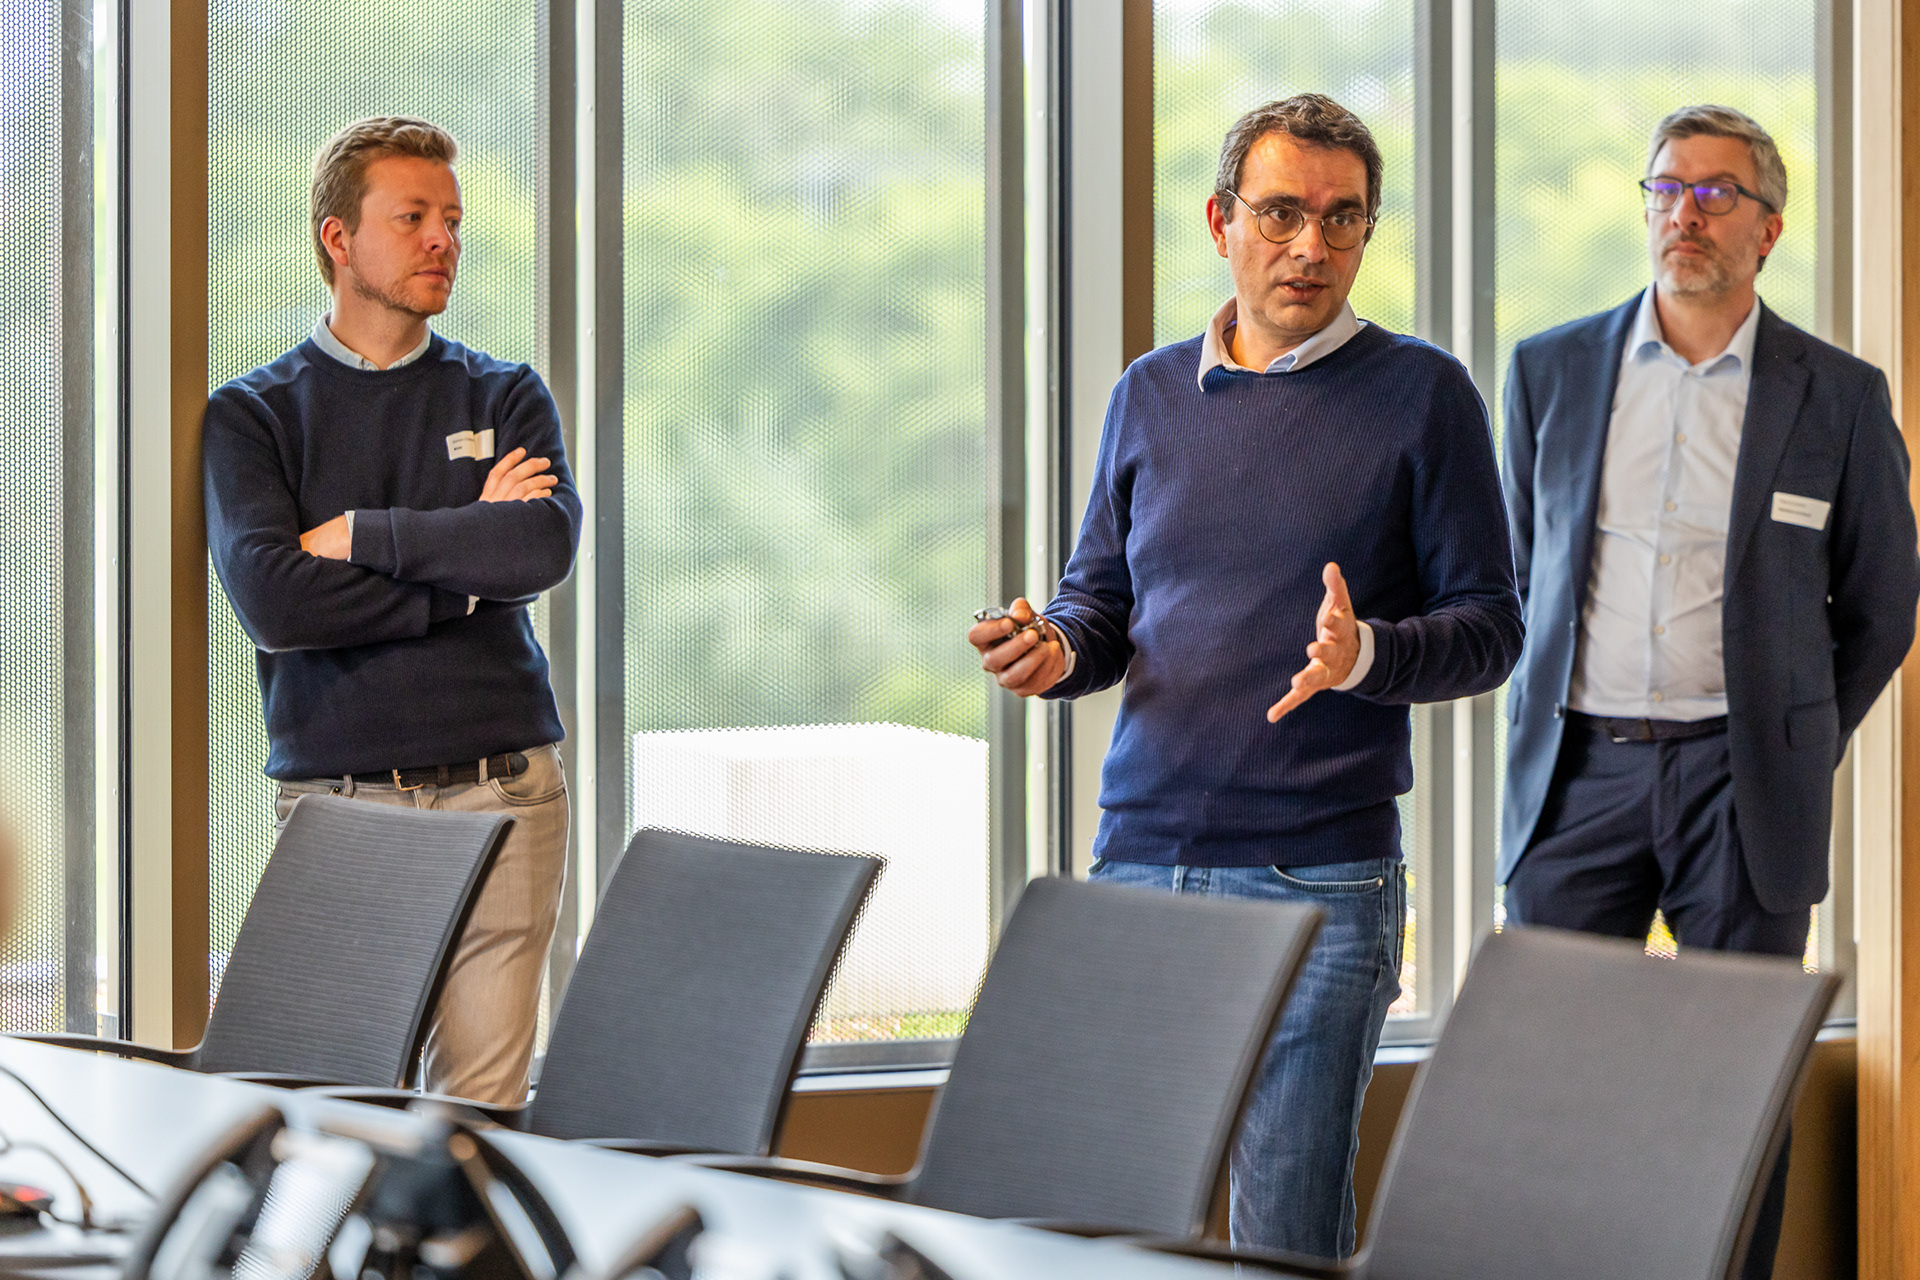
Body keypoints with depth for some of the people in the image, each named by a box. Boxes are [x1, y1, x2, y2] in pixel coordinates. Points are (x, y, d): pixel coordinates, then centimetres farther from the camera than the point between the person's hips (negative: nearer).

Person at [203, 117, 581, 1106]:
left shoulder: (506, 398, 13)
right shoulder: (250, 416, 7)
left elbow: (546, 546, -8)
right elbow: (270, 598, -10)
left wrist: (361, 534, -7)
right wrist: (468, 556, -6)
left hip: (499, 796, 1)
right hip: (334, 800, -1)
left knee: (483, 1106, -2)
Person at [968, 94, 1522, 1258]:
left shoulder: (1422, 395, 0)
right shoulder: (1151, 394, 13)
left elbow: (1488, 627, 0)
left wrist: (1368, 656, -21)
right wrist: (1058, 651, -4)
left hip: (1318, 876, -4)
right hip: (1141, 856, 4)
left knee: (1290, 1242, -3)